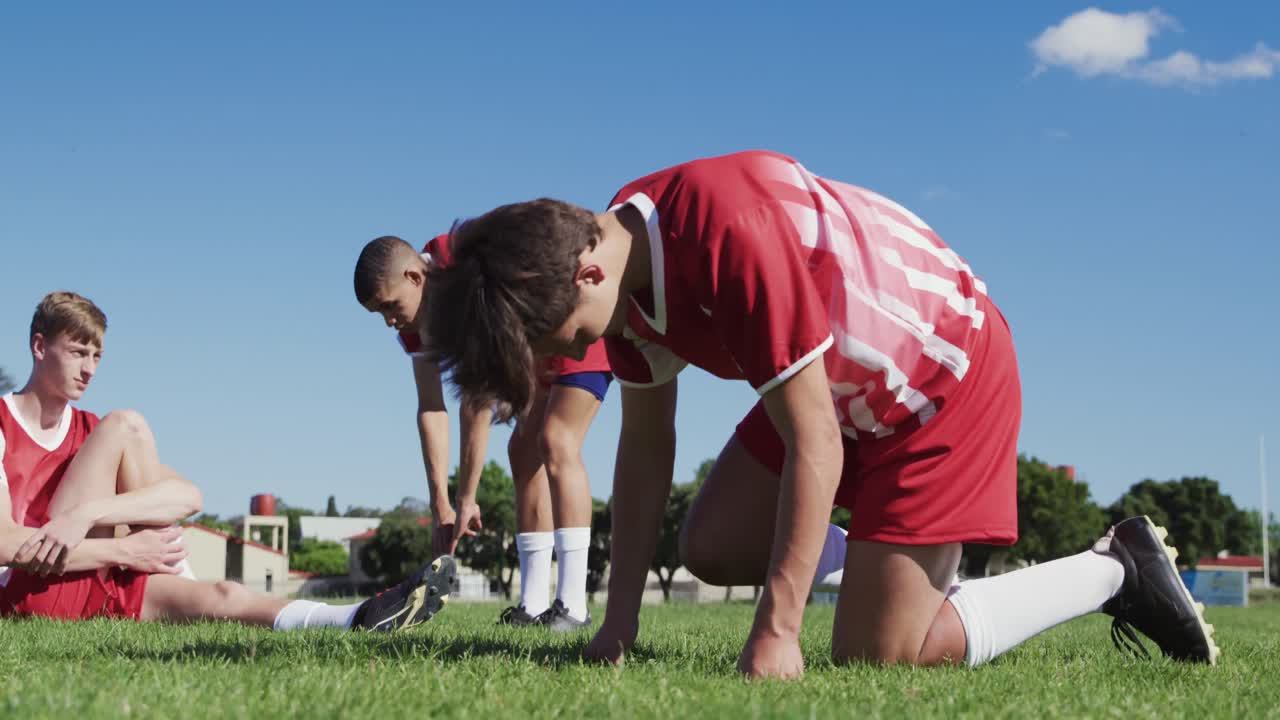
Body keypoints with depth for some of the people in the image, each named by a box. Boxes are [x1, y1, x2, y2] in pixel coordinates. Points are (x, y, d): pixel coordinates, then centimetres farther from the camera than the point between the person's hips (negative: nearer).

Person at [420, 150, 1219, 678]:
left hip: (947, 370, -9)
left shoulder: (732, 235, -35)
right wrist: (620, 619, 0)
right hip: (840, 387, 9)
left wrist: (776, 632, -27)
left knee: (874, 656, -8)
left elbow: (814, 441, -30)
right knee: (713, 549, 5)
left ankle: (1114, 570, 6)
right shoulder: (621, 258, -7)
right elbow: (646, 444, 1)